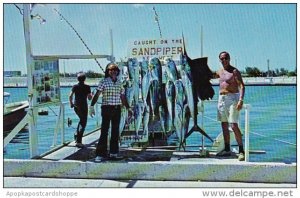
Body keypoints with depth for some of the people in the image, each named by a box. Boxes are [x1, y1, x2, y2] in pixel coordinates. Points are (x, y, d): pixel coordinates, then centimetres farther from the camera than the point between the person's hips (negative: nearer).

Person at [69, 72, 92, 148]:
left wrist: (71, 104, 4)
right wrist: (91, 95, 13)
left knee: (81, 120, 29)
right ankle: (78, 141, -7)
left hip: (76, 107, 4)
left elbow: (70, 96, -9)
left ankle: (77, 134, 21)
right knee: (83, 123, 0)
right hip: (83, 107, -4)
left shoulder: (75, 86, 1)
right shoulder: (87, 87, -6)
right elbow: (89, 98, -7)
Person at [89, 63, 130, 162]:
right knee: (104, 131, -7)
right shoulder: (103, 82, -3)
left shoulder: (119, 83, 11)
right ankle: (100, 154, -4)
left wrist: (128, 108, 18)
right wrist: (92, 106, -18)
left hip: (117, 109, 5)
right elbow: (96, 95, -8)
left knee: (115, 131, 9)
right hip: (107, 108, -5)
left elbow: (123, 97, 17)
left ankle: (113, 152, 19)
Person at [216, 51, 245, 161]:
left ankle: (241, 151, -6)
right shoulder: (220, 72, 13)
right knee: (224, 125, 10)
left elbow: (242, 86, -18)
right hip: (221, 99, 7)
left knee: (234, 126, -13)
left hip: (232, 98, -7)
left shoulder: (234, 71, -8)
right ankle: (227, 149, 20)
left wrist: (241, 100, -29)